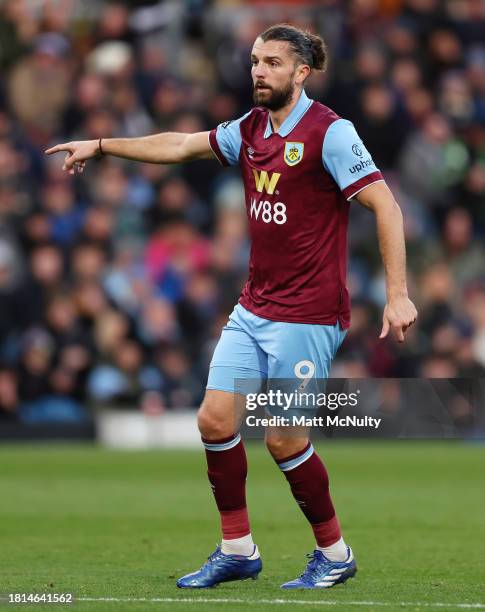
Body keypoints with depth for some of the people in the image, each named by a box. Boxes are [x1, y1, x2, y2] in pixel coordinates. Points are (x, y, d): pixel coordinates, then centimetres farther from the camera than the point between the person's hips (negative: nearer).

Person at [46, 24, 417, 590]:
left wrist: (397, 294, -22)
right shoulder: (250, 130, 9)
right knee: (215, 420, -1)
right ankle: (237, 549, 12)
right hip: (253, 308, 7)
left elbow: (384, 204, -16)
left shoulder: (329, 133, -12)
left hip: (308, 314, -7)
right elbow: (180, 146, 23)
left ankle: (334, 554, 13)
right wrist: (100, 146, 24)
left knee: (284, 438, -6)